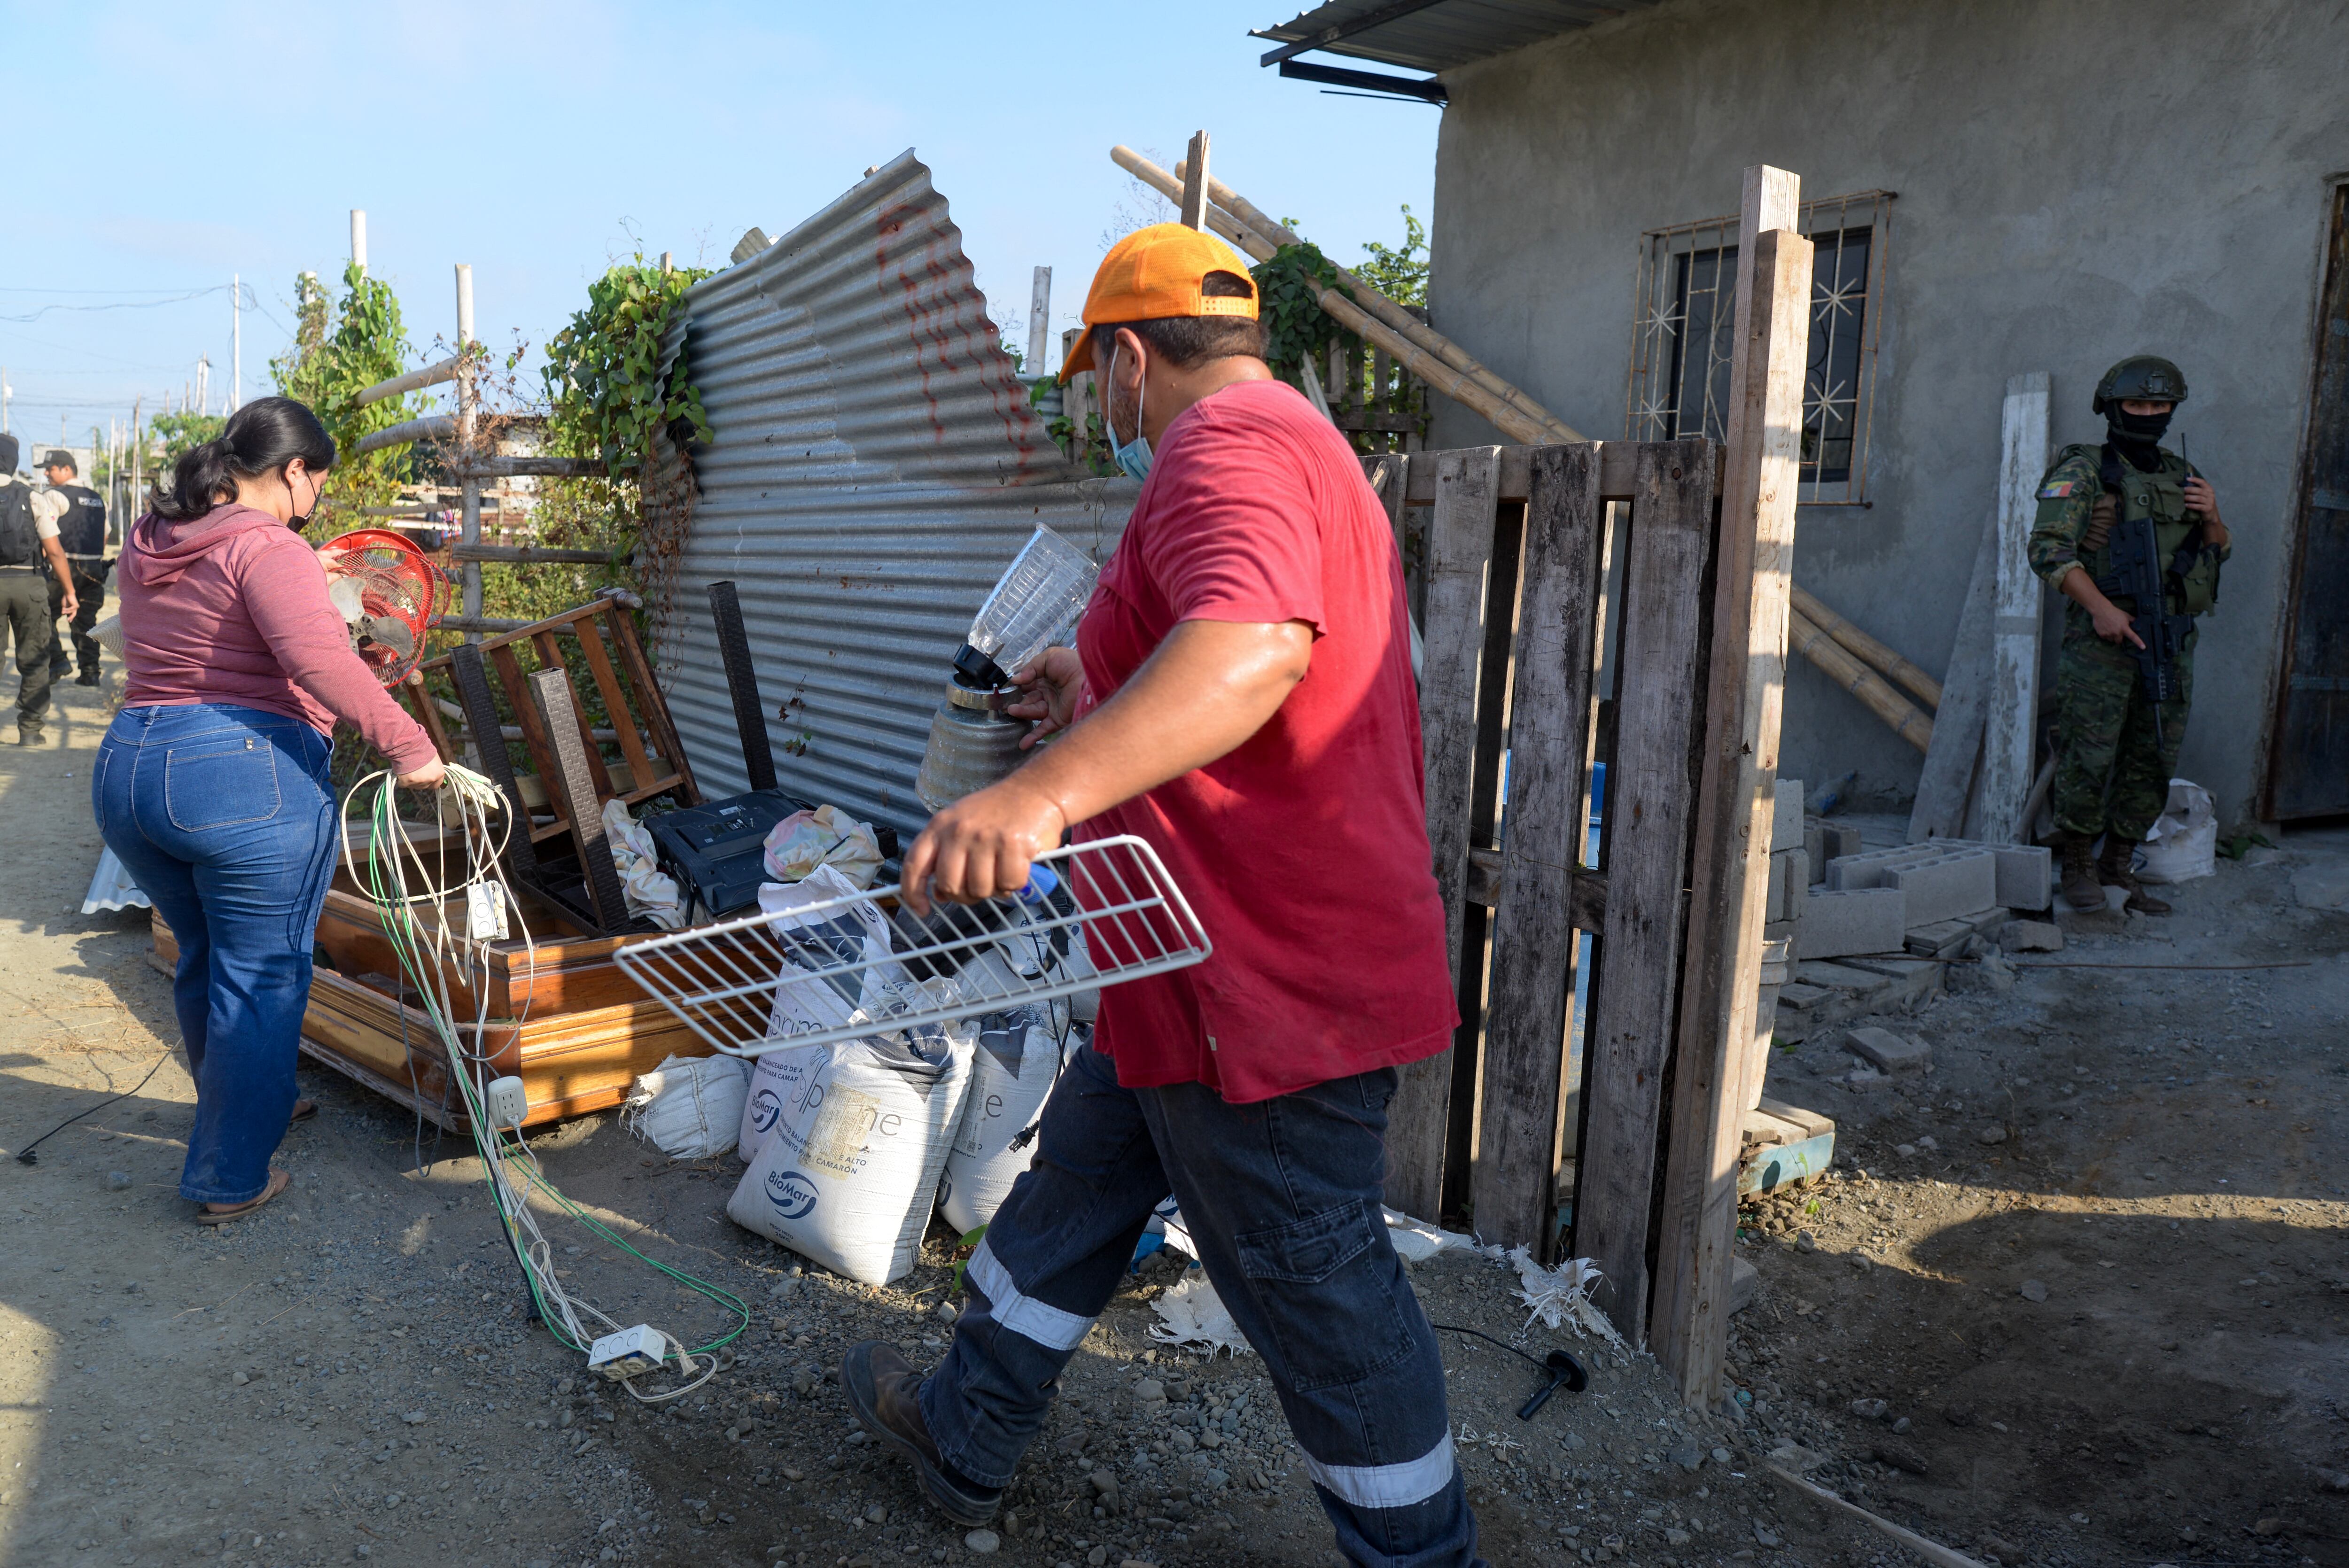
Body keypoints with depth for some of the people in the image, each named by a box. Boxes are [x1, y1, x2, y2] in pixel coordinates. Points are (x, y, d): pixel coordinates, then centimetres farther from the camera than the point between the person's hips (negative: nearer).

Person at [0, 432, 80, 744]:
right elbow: (54, 552, -5)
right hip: (28, 583, -1)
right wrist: (70, 592, 2)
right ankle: (30, 730, 9)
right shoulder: (33, 498, -3)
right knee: (33, 660, 8)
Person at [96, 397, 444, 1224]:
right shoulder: (268, 549, -12)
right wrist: (407, 744, -26)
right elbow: (319, 658, -28)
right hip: (246, 780, -8)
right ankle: (228, 1179, 12)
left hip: (127, 768, 9)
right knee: (260, 977, 4)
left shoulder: (148, 544, 14)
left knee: (206, 959, 24)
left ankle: (250, 1103, 44)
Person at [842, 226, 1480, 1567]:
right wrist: (1099, 691, 43)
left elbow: (1256, 648, -40)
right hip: (1238, 958, 11)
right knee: (1082, 1173, 21)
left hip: (1267, 976, -11)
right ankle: (966, 1441, 37)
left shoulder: (1224, 445, -18)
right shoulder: (1295, 441, 18)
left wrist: (1050, 790, -51)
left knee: (1313, 1282, 3)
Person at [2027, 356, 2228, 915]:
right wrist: (2100, 607, -21)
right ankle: (2078, 867, 8)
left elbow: (2218, 554, 24)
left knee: (2153, 762, 8)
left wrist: (2211, 517, 2)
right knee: (2089, 757, -7)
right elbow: (2049, 549, -12)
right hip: (2104, 636, -6)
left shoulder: (2182, 475, 17)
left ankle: (2118, 868, 19)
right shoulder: (2084, 471, -2)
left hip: (2171, 640, 6)